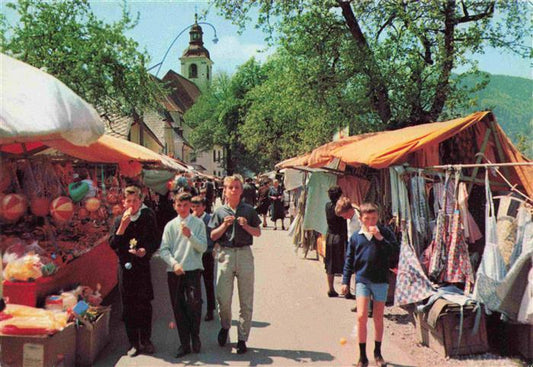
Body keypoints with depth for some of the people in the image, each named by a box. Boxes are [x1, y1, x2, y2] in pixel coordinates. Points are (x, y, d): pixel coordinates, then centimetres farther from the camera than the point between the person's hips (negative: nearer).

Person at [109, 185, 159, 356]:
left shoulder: (148, 218, 0)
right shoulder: (120, 220, 4)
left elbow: (156, 241, 3)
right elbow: (112, 244, -4)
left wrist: (146, 250, -16)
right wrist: (123, 226, -15)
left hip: (143, 266, -1)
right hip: (126, 266, 1)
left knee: (144, 305, 3)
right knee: (128, 307, 4)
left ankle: (145, 341, 17)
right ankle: (134, 343, 14)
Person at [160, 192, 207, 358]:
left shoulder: (198, 223, 3)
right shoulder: (170, 225, 7)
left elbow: (203, 247, -3)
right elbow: (163, 249, 2)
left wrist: (190, 235, -17)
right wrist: (174, 263, -13)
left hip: (193, 269, -2)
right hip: (174, 271, 2)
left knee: (194, 303, -15)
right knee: (178, 308, 5)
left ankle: (195, 336, 8)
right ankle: (184, 344, 17)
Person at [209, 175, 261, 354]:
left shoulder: (248, 210, 5)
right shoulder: (220, 211, 6)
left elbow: (258, 233, 8)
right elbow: (213, 236, 5)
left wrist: (246, 226, -10)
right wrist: (225, 225, -11)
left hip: (244, 254, 0)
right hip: (225, 254, 0)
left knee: (246, 300, 3)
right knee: (223, 298, -1)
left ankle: (242, 339, 14)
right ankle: (225, 326, 29)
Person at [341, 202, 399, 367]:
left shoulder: (385, 232, 1)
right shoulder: (355, 237, 4)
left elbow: (394, 251, -10)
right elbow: (349, 260, 9)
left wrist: (380, 238, -18)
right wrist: (345, 281, 6)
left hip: (381, 280, 0)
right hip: (362, 280, 0)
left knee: (378, 318, 10)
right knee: (361, 316, -8)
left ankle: (378, 353, 28)